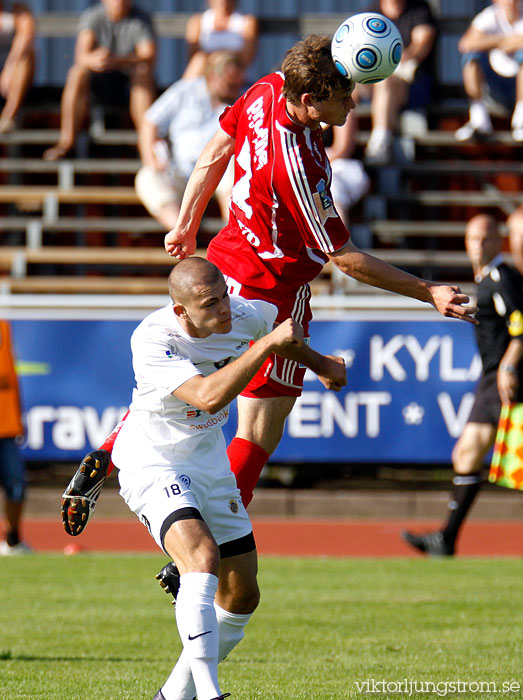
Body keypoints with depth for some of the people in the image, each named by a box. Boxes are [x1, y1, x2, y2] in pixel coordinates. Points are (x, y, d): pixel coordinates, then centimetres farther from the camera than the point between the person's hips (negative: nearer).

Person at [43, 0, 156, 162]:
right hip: (101, 84, 1)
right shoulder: (92, 16, -6)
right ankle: (67, 140, -31)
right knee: (78, 72, -28)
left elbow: (148, 57, -23)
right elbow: (81, 55, -20)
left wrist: (115, 60, -41)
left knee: (143, 70, -33)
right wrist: (92, 60, -46)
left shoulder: (141, 20, -8)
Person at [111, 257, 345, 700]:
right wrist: (267, 344, -40)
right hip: (153, 465, -7)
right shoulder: (152, 340, -28)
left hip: (210, 464, 7)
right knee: (203, 556, -31)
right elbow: (209, 396, -40)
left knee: (242, 597, 8)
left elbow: (277, 316, 16)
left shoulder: (240, 315, -9)